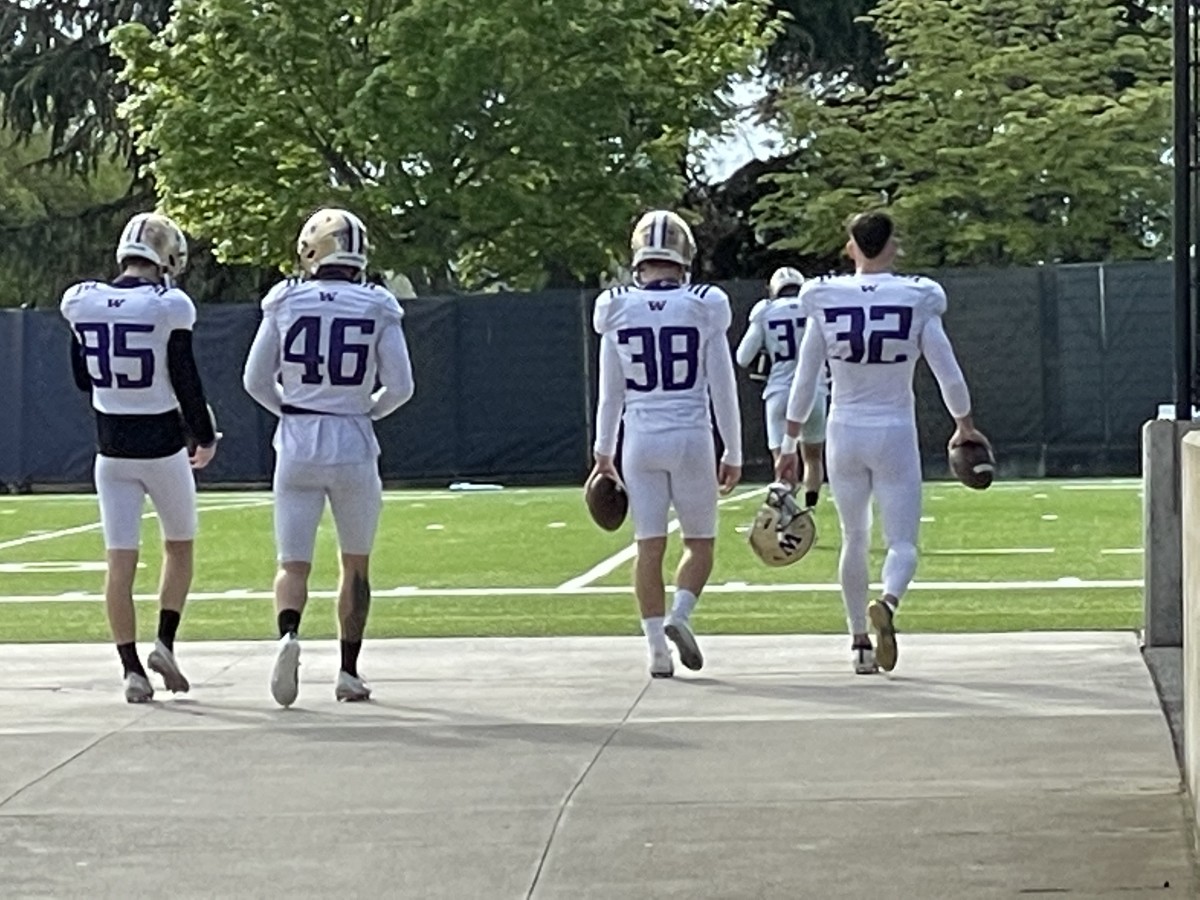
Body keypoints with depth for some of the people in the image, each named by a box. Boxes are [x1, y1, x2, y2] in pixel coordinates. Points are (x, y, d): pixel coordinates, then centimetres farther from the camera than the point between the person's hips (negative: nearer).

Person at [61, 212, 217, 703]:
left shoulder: (82, 303, -1)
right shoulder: (169, 307, -15)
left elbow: (83, 380, 10)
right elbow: (186, 382, -9)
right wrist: (205, 438, 5)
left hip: (112, 450, 3)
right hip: (162, 446, -3)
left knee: (120, 561, 5)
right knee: (179, 547, 18)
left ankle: (131, 669, 2)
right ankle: (165, 643, 5)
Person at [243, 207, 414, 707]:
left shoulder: (285, 302, -1)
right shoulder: (378, 308, -3)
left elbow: (256, 381, 4)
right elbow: (400, 387, -3)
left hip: (297, 447, 0)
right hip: (353, 448, 0)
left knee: (293, 564, 5)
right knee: (356, 563, 17)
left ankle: (289, 633, -25)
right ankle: (349, 672, 19)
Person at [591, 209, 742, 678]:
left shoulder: (618, 310, -1)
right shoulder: (704, 307, -5)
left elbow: (610, 393, 5)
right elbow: (722, 389, -2)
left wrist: (603, 452, 16)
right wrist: (733, 453, 7)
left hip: (641, 441, 1)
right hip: (691, 438, -1)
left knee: (649, 546, 6)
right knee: (700, 541, 13)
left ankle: (657, 647, 2)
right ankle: (680, 614, -11)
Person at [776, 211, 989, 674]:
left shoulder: (826, 301, -4)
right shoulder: (916, 299, -8)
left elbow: (805, 381, 2)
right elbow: (949, 375, -2)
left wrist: (789, 444, 12)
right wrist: (965, 427, 15)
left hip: (845, 433, 2)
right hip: (895, 434, -2)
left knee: (854, 540, 17)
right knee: (902, 543, 4)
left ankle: (860, 642, 20)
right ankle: (887, 602, -27)